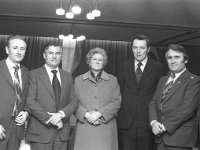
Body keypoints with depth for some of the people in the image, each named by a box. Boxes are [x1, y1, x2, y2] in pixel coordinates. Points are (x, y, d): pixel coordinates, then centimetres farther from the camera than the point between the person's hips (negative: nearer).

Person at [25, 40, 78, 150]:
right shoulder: (34, 74, -1)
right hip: (40, 132, -3)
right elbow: (30, 102, -9)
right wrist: (50, 119, -14)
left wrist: (61, 114, -10)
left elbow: (74, 101, 8)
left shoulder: (67, 76, 13)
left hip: (62, 133, 4)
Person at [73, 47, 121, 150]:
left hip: (106, 128, 0)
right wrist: (86, 114, -12)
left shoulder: (112, 80, 11)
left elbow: (117, 102, 1)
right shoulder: (78, 80, 11)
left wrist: (99, 114, -10)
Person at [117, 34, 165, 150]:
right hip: (126, 123, 2)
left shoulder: (158, 68, 1)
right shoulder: (124, 67, 9)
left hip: (148, 123, -2)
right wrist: (119, 113, 4)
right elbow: (119, 92, 11)